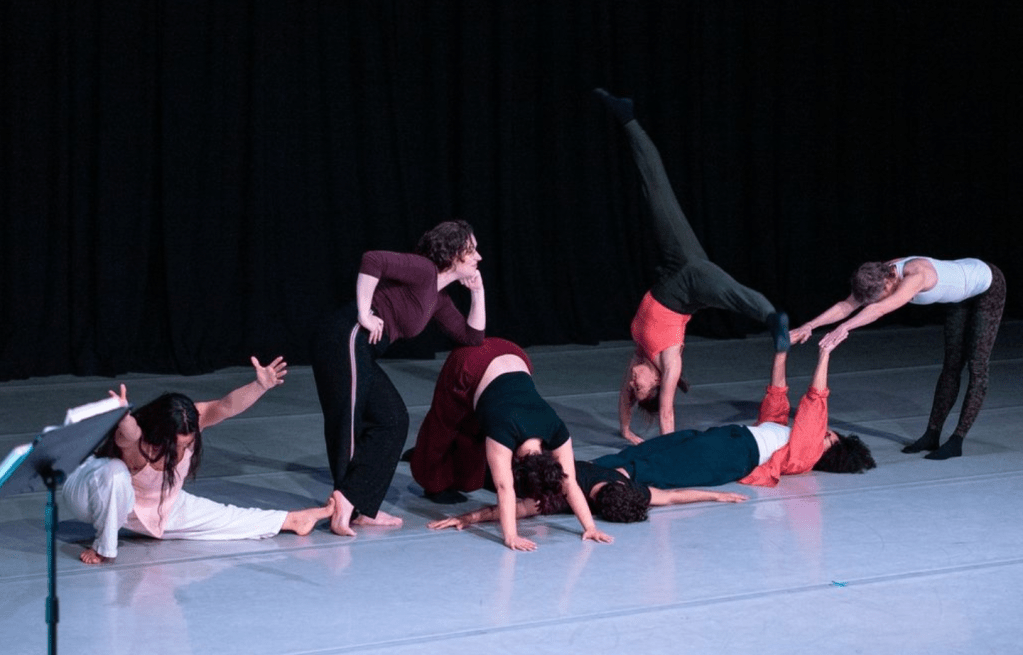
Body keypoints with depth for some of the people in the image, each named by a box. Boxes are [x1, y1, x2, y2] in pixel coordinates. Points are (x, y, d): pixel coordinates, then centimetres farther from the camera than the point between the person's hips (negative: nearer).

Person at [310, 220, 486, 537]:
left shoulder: (438, 299, 21)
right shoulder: (424, 270, -9)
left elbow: (472, 336, 26)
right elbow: (373, 260, -24)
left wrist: (478, 292, 18)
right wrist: (364, 314, -18)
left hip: (361, 352, 11)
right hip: (345, 341, -11)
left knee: (392, 421, 11)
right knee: (347, 427, -11)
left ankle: (362, 509, 11)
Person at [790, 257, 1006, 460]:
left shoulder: (915, 276, -43)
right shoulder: (879, 275, -18)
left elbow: (880, 309, -57)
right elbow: (845, 306, -23)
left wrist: (844, 327, -69)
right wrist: (809, 325, -34)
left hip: (988, 285, -8)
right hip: (962, 295, 8)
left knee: (977, 367, -8)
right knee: (952, 364, 10)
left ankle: (956, 441, -8)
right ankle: (932, 434, 13)